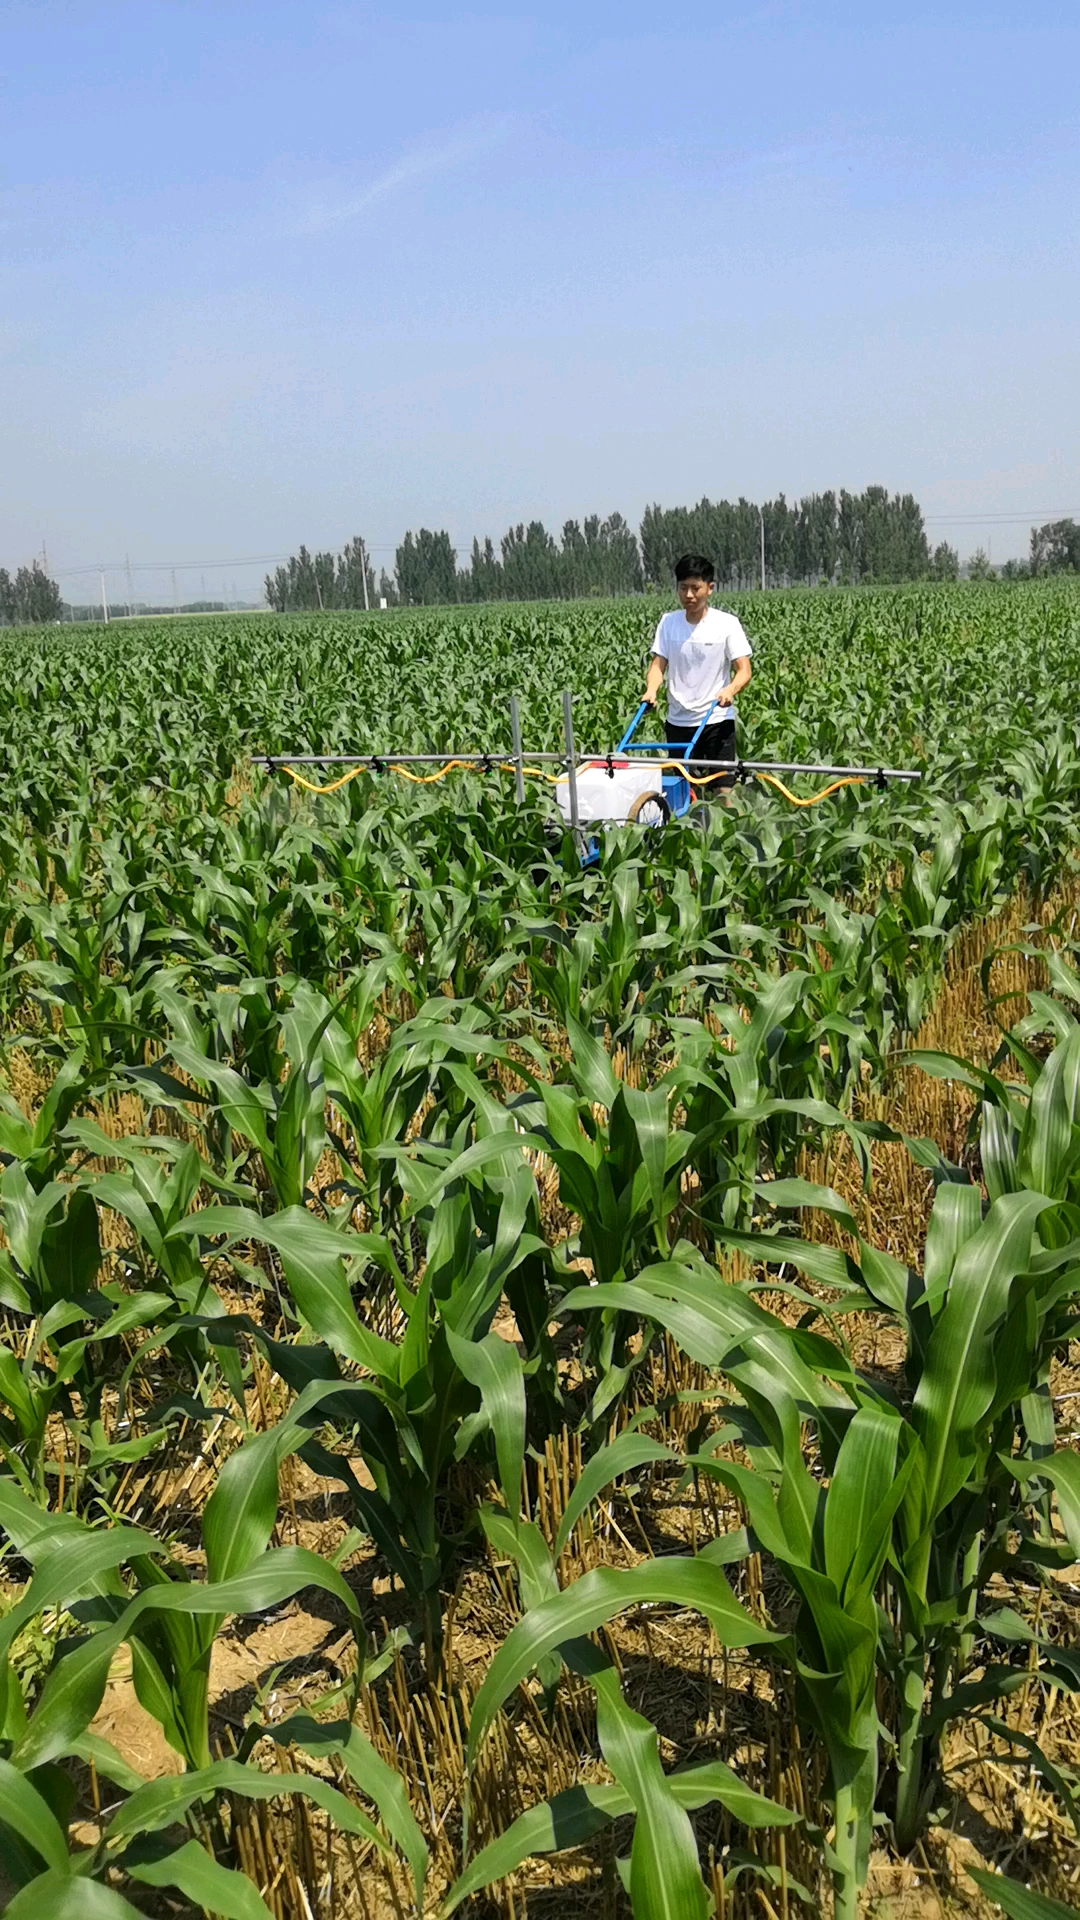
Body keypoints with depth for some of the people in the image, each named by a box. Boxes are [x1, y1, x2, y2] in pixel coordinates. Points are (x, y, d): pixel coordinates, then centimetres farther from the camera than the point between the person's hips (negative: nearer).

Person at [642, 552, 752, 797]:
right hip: (678, 721, 3)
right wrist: (651, 690, -22)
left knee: (723, 789, -7)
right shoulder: (668, 622, 3)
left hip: (717, 721, -3)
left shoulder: (727, 624, -6)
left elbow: (744, 670, -9)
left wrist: (730, 690, -31)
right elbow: (658, 663, 0)